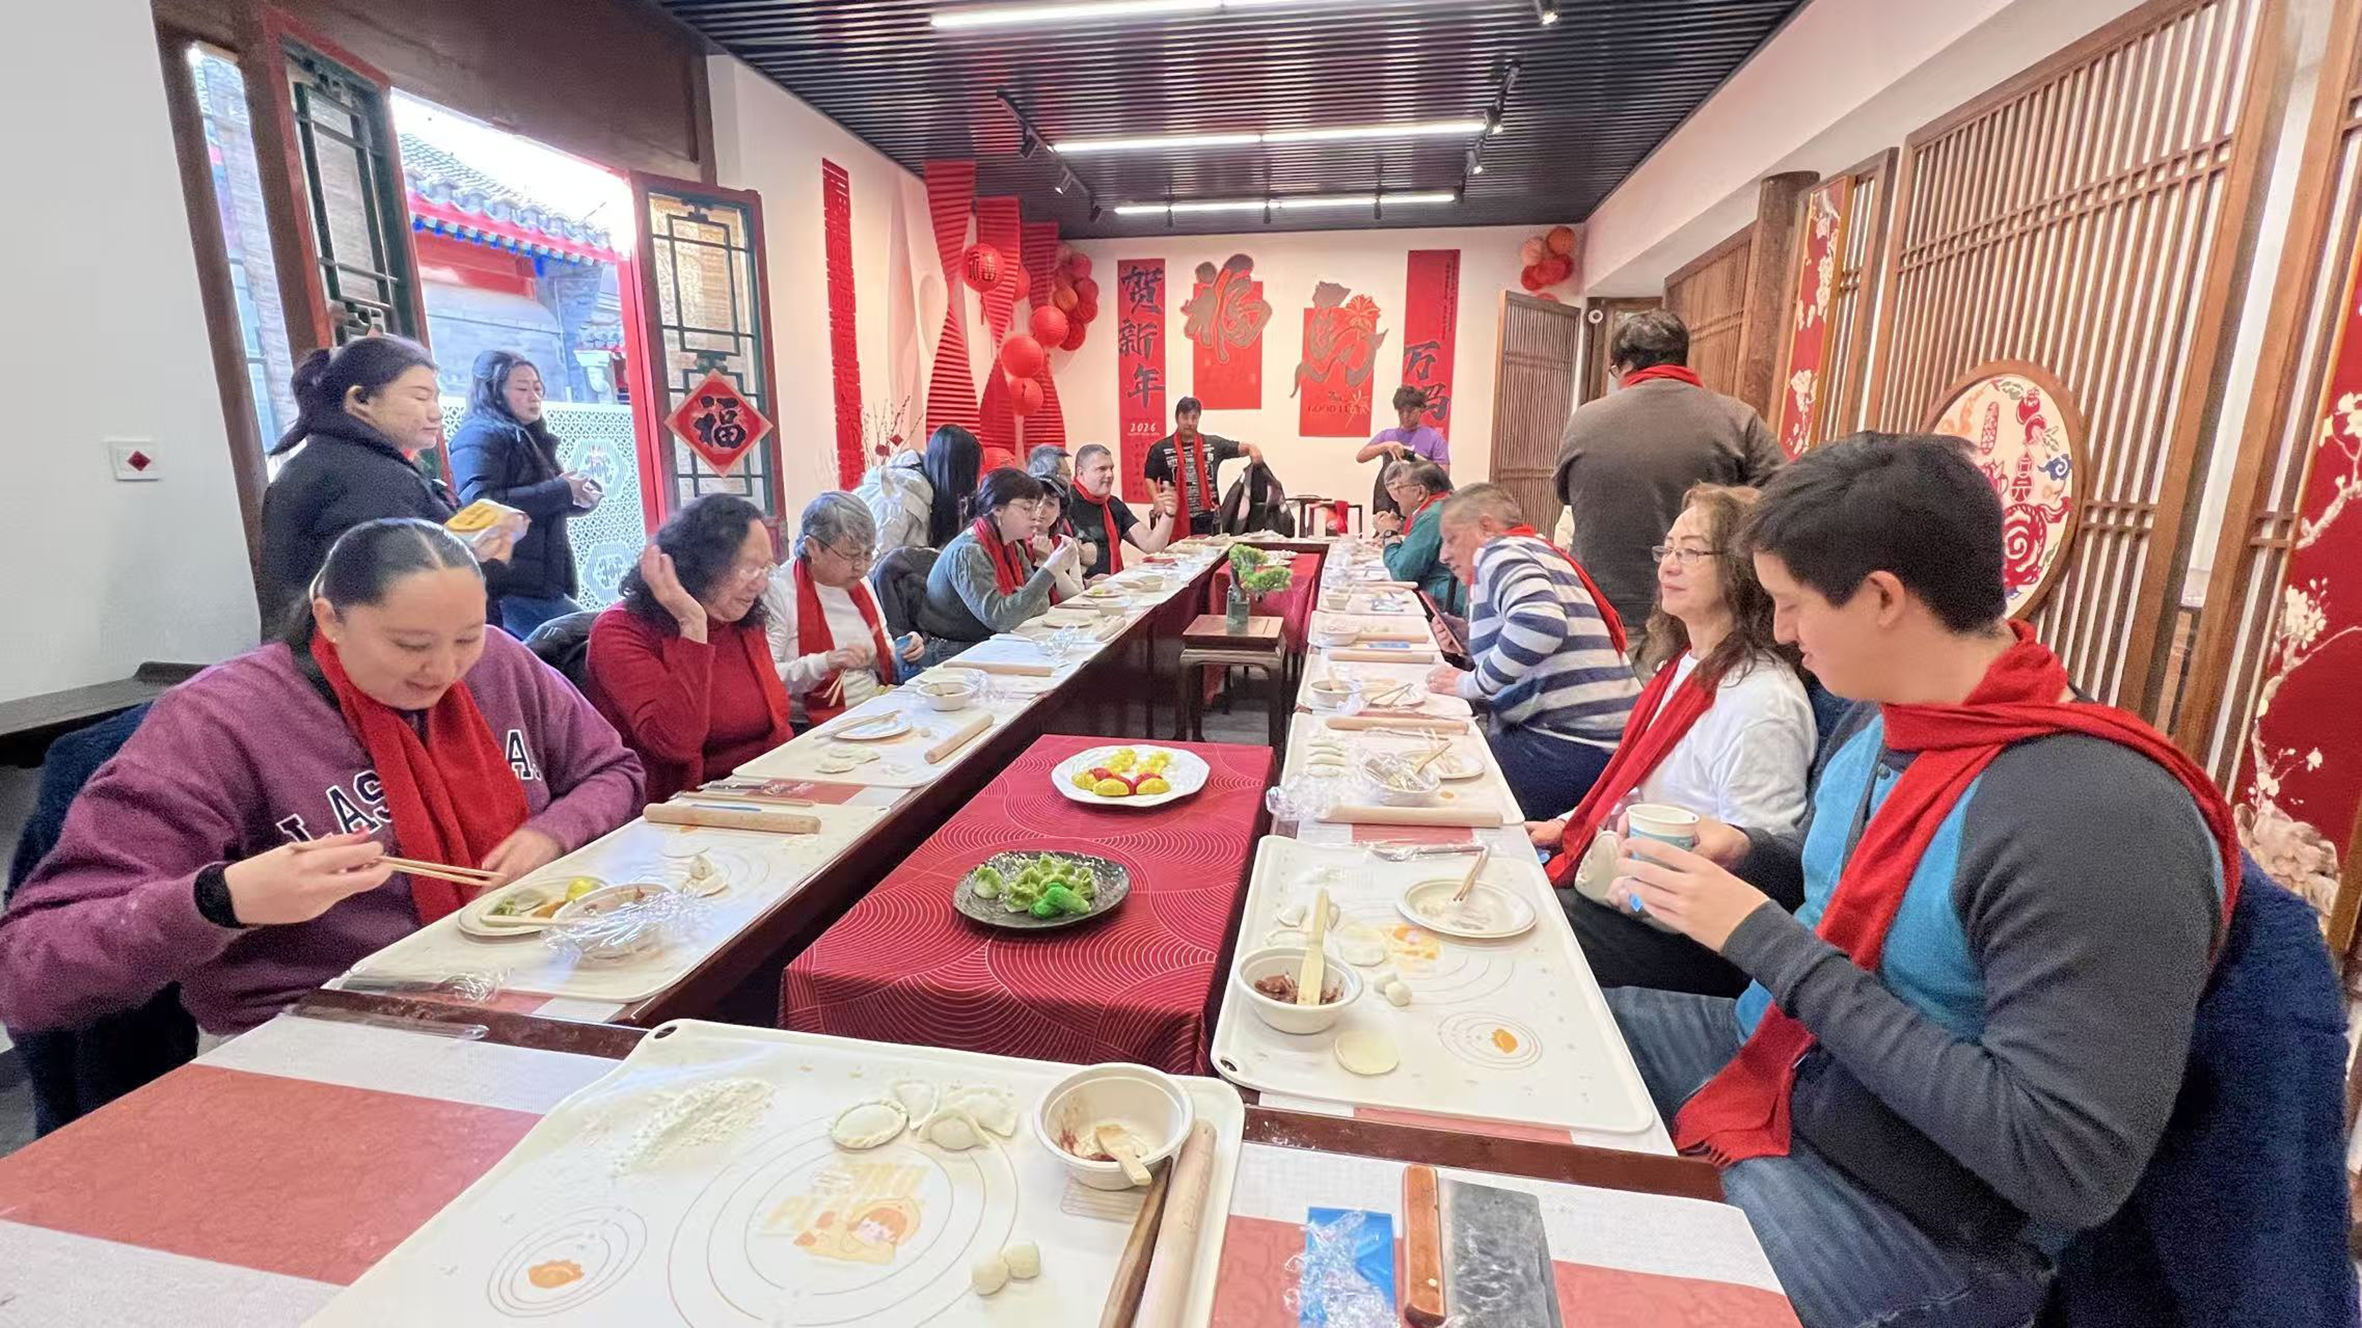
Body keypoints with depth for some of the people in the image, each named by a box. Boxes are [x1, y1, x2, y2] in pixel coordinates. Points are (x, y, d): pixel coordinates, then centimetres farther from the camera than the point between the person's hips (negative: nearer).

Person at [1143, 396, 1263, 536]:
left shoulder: (1213, 444, 8)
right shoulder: (1160, 448, 1)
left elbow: (1240, 448, 6)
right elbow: (1150, 478, 1)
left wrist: (1252, 448, -17)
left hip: (1207, 518, 3)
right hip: (1175, 518, -2)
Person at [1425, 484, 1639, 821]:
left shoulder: (1499, 552, -5)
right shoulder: (1534, 551, 24)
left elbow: (1541, 622, -27)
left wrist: (1471, 684, -16)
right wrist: (1463, 647, 15)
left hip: (1572, 745, -9)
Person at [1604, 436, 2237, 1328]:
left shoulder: (2104, 821, -28)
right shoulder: (1881, 719, -1)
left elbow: (2068, 1167, -29)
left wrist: (1773, 944, -30)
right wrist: (1746, 858, -5)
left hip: (1913, 1214, -8)